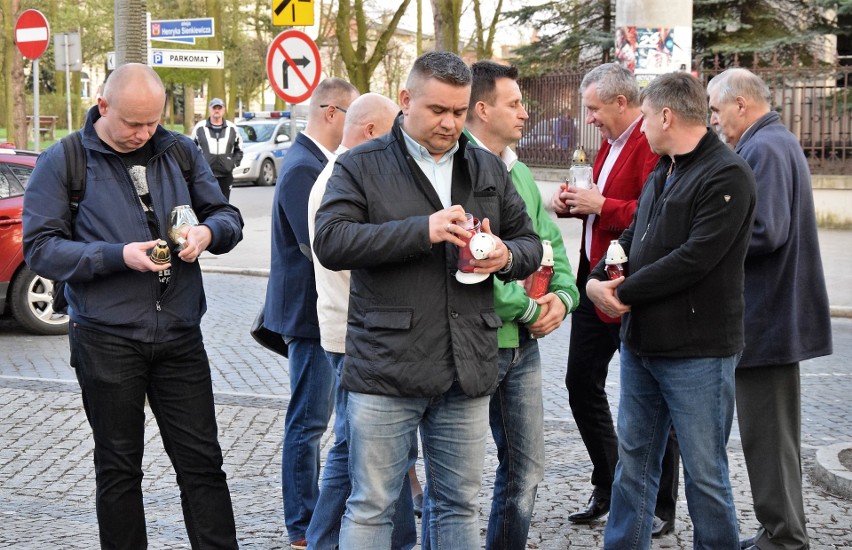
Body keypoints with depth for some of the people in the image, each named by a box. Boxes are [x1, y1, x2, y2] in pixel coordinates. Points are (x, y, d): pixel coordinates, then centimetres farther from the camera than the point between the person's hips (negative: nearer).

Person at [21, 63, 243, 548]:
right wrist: (119, 256, -19)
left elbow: (227, 215, 14)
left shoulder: (180, 151, 8)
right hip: (107, 340, -2)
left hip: (180, 334, 3)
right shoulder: (63, 162, -2)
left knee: (202, 459, 5)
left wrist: (208, 232, -11)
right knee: (119, 468, 9)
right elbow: (41, 248, -8)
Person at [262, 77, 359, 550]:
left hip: (324, 311, 10)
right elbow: (318, 243, -27)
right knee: (308, 422, -2)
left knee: (312, 418, 18)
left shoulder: (317, 162, 12)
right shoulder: (303, 168, -20)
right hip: (310, 314, -10)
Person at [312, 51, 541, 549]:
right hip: (387, 370, -4)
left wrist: (507, 256, -6)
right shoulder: (362, 166, 0)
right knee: (371, 507, 3)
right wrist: (422, 230, -22)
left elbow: (530, 242, 19)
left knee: (460, 506, 13)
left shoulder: (489, 169, 14)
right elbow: (330, 241, -14)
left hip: (468, 370, 4)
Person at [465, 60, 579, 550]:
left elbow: (550, 243, 15)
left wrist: (562, 295, -5)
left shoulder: (520, 174, 12)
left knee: (526, 470, 14)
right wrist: (529, 309, -14)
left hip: (523, 344, 8)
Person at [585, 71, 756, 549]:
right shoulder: (662, 174, 16)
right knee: (634, 460, 15)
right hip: (642, 343, 9)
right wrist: (597, 279, -3)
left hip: (698, 351, -9)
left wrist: (624, 293, -14)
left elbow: (695, 258, -22)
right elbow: (633, 237, 18)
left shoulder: (727, 176, -14)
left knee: (705, 473, 1)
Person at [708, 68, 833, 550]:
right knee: (776, 432, 17)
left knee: (767, 435, -2)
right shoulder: (779, 141, 15)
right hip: (776, 314, 11)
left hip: (765, 319, -11)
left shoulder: (763, 150, -18)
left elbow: (764, 232, -26)